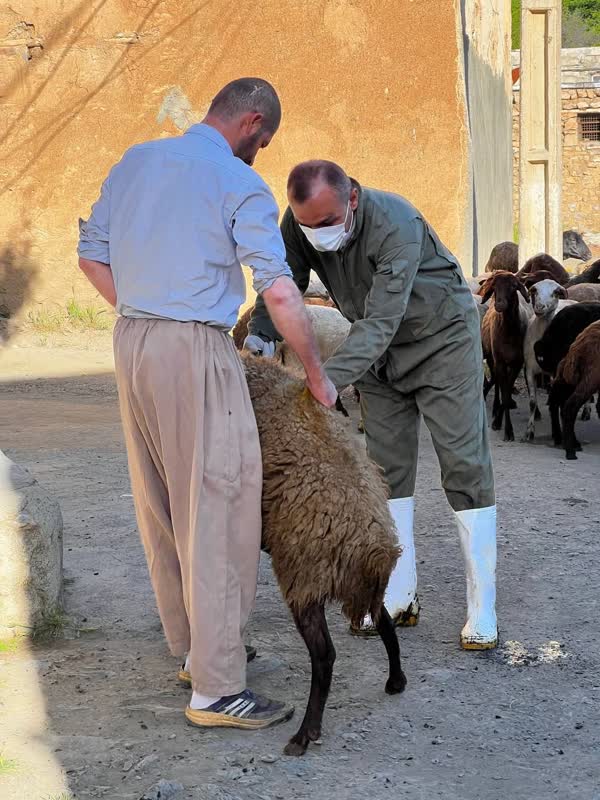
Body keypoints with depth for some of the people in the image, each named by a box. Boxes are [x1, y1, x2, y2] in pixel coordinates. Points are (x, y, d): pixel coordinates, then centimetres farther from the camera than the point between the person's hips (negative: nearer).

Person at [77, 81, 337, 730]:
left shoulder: (136, 160, 12)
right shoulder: (240, 185, -8)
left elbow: (92, 255, 16)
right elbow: (279, 293, -13)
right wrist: (317, 375, -4)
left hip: (131, 342, 8)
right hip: (195, 349, -8)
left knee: (161, 507, 16)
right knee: (216, 510, -5)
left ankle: (192, 649, 29)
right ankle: (216, 688, -4)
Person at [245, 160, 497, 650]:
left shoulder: (395, 223, -36)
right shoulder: (299, 225, -17)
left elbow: (381, 320, -41)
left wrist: (331, 379, -52)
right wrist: (256, 339, -29)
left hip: (442, 335, -6)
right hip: (380, 349, 6)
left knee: (464, 464, -7)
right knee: (387, 466, 5)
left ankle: (483, 610, -4)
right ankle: (398, 598, 12)